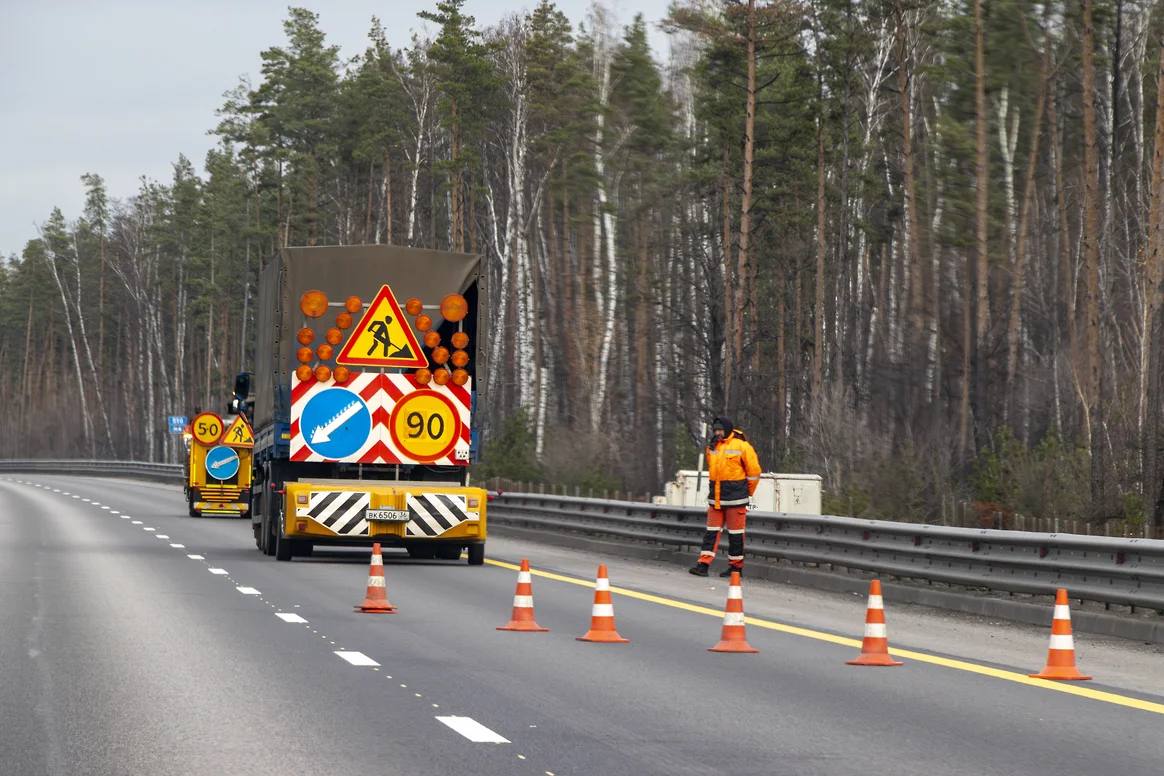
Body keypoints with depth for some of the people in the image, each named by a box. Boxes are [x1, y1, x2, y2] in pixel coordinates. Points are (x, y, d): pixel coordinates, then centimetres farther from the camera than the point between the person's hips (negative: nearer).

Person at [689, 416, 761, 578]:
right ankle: (704, 564, -2)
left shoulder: (742, 446, -8)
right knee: (712, 530, 2)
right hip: (715, 497, 6)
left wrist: (747, 494, 4)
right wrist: (715, 489, 16)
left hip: (735, 498, -6)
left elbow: (753, 471, -3)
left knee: (735, 532, 1)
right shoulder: (712, 448, 10)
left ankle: (736, 566, 9)